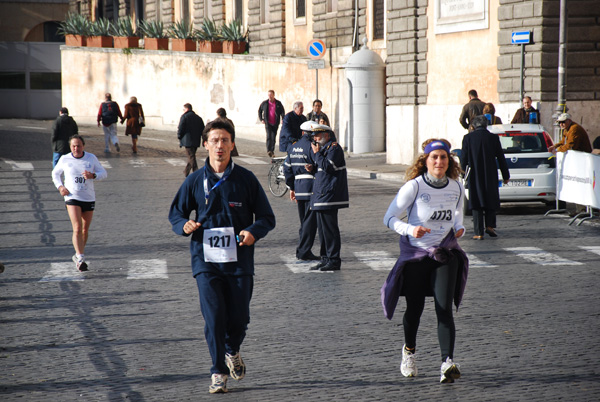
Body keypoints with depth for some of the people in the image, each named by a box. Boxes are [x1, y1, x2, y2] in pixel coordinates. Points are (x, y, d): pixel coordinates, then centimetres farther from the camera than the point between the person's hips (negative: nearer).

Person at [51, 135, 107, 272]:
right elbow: (55, 173, 15)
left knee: (85, 230, 12)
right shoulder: (64, 160, -1)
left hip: (89, 198, 3)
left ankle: (78, 255, 32)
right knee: (77, 228, -18)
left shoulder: (91, 158, 1)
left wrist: (92, 176, -18)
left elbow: (103, 173, 4)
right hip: (72, 198, -3)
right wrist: (60, 187, -2)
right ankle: (81, 259, -25)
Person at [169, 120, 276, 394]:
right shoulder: (195, 181, 4)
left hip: (239, 261, 0)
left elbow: (267, 217, 7)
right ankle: (218, 372, 4)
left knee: (239, 318, 4)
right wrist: (185, 225, -9)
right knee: (213, 317, -9)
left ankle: (232, 350, 37)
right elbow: (176, 214, 14)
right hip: (206, 260, 0)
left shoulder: (246, 179, 2)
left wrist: (254, 232, -14)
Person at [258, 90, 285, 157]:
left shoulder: (278, 103, 2)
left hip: (275, 124, 1)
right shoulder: (265, 103, 2)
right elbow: (259, 111, 15)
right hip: (268, 123, -1)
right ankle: (268, 150, -21)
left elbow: (282, 111, 10)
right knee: (269, 136, -16)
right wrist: (261, 119, 5)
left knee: (273, 137, 5)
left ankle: (272, 151, 15)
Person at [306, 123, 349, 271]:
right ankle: (326, 259, 17)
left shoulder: (334, 148, -11)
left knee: (330, 228, -7)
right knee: (322, 227, 11)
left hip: (329, 195, -10)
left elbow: (328, 167, -22)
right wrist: (313, 168, 5)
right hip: (321, 195, 10)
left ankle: (334, 260, -3)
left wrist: (317, 153, -15)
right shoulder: (323, 148, 18)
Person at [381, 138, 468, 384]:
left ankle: (447, 363, -20)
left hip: (445, 253, 2)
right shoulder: (414, 186, -12)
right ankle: (409, 350, 36)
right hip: (416, 253, -2)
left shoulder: (456, 187, 1)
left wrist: (459, 229, 1)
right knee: (415, 309, 7)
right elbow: (389, 218, -10)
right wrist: (410, 229, -27)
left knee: (444, 309, -12)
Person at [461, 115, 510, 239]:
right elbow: (501, 158, 4)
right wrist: (505, 175, 12)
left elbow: (463, 158, -1)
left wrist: (464, 170, 17)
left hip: (474, 176, -1)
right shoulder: (493, 138, -1)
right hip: (490, 176, 1)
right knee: (491, 200, 17)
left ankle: (479, 233, -1)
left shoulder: (468, 138, -4)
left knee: (477, 203, 3)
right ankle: (490, 226, 3)